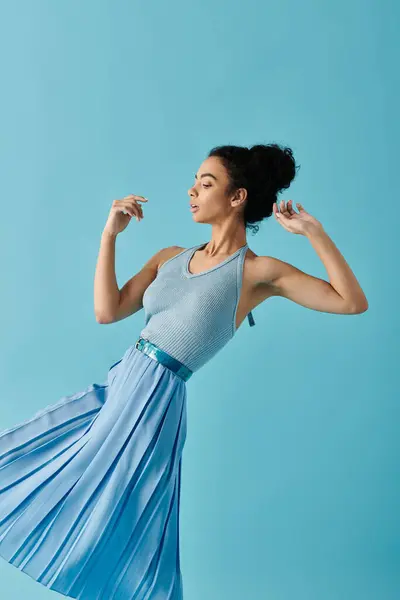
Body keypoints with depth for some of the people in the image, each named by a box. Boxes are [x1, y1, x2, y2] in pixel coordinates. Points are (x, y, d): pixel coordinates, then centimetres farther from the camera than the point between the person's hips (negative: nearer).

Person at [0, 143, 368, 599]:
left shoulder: (259, 271, -6)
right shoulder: (170, 257, 10)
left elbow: (353, 302, -12)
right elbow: (107, 311, 2)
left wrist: (312, 231, -12)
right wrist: (110, 233, 2)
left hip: (155, 399, -7)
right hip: (117, 386, 7)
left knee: (114, 537, 4)